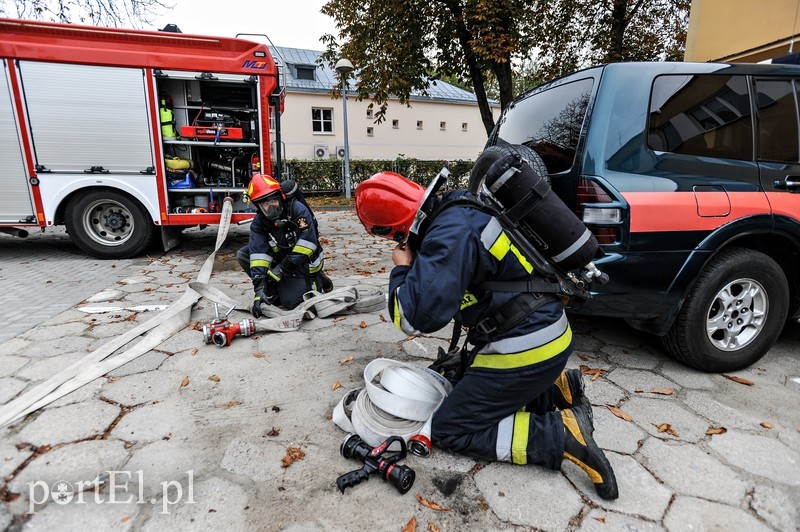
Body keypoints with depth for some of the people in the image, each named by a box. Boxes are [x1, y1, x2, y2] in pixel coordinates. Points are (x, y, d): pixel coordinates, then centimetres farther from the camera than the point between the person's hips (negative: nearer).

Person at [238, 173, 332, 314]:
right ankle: (274, 289, 0)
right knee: (242, 255, -8)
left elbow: (308, 243, -29)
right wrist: (259, 288, -31)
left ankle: (316, 280, 10)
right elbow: (258, 254, -20)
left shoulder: (298, 209, -23)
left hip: (304, 263, -5)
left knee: (290, 302, -18)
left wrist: (280, 270, -28)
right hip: (281, 259, 6)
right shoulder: (259, 222, -10)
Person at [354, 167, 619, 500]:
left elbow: (416, 318, -26)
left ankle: (562, 433, -2)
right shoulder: (459, 208, 5)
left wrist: (402, 269, -10)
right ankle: (555, 387, 17)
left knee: (450, 431, 2)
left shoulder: (451, 233, -24)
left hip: (526, 347, -9)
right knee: (465, 383, 26)